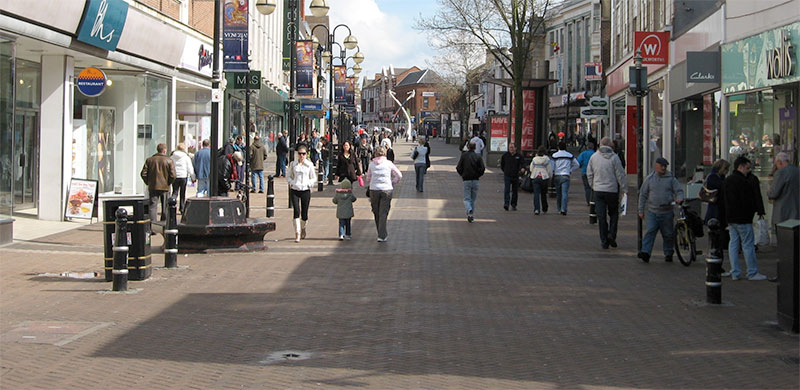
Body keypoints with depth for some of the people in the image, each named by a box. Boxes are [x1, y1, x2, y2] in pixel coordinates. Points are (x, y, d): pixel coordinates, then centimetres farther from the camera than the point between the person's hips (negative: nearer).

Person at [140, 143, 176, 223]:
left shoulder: (149, 160, 1)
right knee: (165, 207, 10)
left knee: (153, 206, 2)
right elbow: (173, 175, -11)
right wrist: (168, 183, 4)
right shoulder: (169, 161, -5)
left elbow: (143, 174, -1)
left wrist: (148, 182, 10)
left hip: (153, 187, 1)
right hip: (165, 187, -1)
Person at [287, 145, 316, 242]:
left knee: (304, 213, 5)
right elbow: (288, 177, 13)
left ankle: (303, 228, 35)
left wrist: (308, 183, -8)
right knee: (296, 211, -15)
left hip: (305, 190, 0)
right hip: (294, 190, 0)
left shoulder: (309, 164, 3)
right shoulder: (293, 164, 5)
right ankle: (297, 234, -12)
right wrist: (292, 183, -6)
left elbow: (314, 178, 9)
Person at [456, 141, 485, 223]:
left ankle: (469, 210, -28)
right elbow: (482, 168, -8)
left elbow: (458, 168, -5)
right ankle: (472, 216, 14)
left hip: (466, 180, -2)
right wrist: (478, 175, 10)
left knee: (467, 199, 1)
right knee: (473, 199, 13)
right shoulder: (478, 156, 0)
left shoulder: (464, 155, -3)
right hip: (475, 180, 2)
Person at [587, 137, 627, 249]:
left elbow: (589, 174, 8)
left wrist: (592, 186, 21)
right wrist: (624, 189, 0)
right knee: (613, 213, 15)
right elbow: (620, 175, -7)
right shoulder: (614, 157, -8)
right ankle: (612, 234, -1)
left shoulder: (594, 157, 1)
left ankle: (604, 241, 6)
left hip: (598, 190, 2)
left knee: (601, 216, 5)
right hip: (612, 190, -2)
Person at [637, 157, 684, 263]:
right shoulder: (650, 178, 6)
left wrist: (679, 198, -19)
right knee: (650, 231, -13)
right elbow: (643, 194, 10)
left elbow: (679, 191, 5)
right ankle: (645, 253, -20)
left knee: (668, 234, 6)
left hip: (667, 212, 0)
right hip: (652, 212, 0)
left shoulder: (671, 178, 5)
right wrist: (641, 210, 8)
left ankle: (668, 254, 22)